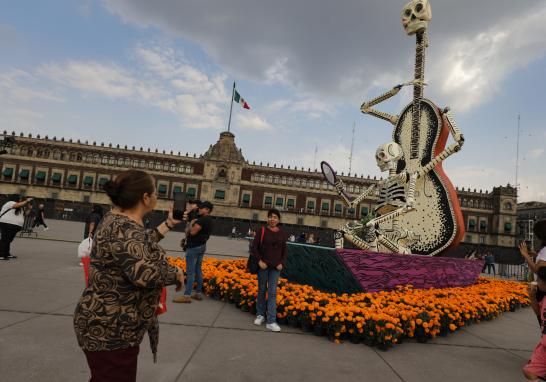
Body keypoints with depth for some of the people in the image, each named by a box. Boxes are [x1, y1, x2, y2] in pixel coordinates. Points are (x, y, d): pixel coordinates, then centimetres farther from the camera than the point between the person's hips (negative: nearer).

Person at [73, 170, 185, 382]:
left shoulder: (115, 220, 5)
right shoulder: (124, 228, -27)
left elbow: (140, 246, 20)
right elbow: (145, 273, -39)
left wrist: (169, 224, 22)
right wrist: (177, 274, -21)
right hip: (110, 331, -10)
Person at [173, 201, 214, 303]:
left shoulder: (203, 219, -19)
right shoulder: (208, 220, 12)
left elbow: (193, 232, -22)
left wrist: (191, 223, -5)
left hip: (194, 247, -10)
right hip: (201, 246, 10)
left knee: (190, 272, -6)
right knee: (198, 270, 14)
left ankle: (187, 295, -2)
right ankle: (198, 293, 19)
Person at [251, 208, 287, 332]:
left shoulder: (282, 234, 2)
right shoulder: (262, 231, -5)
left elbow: (284, 251, 9)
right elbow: (254, 248, -5)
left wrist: (281, 263, -4)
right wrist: (259, 261, -15)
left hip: (275, 267, 1)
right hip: (263, 266, -1)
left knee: (272, 293, 0)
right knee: (262, 290, 12)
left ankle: (271, 321, 3)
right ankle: (260, 315, 30)